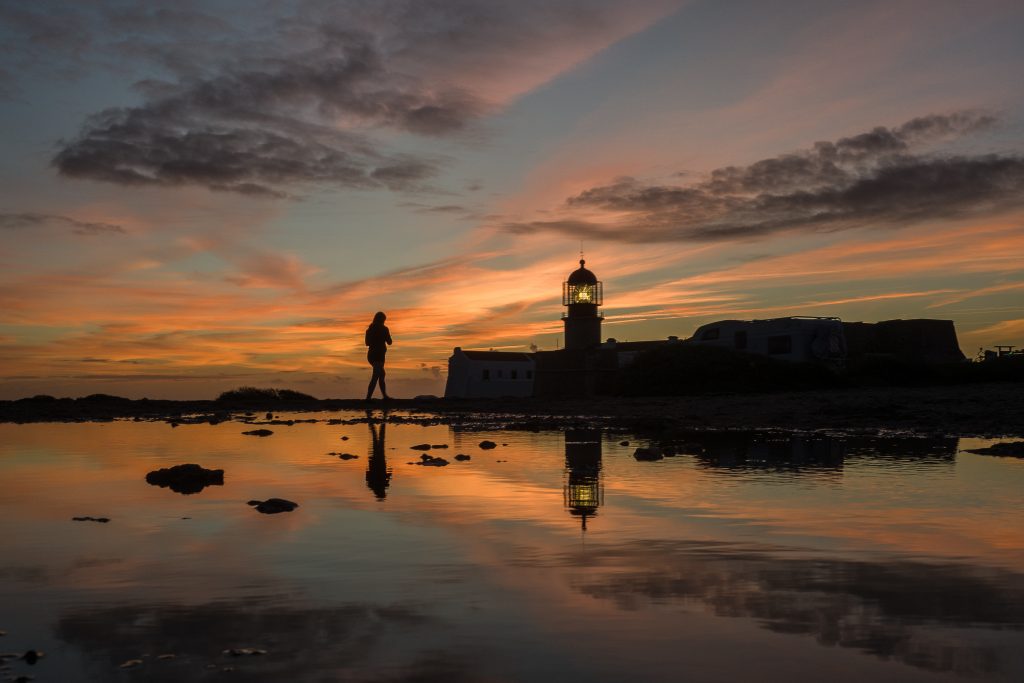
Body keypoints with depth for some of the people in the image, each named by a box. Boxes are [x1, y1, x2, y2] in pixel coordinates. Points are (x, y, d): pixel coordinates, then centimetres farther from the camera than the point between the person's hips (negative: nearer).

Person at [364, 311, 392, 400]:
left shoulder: (370, 329, 5)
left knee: (381, 374, 22)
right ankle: (368, 398, -18)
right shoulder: (384, 329, -10)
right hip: (379, 356, -7)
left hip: (371, 355, 7)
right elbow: (389, 342, -2)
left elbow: (367, 343, 12)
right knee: (375, 377, -9)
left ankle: (385, 395, 31)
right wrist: (387, 336, 16)